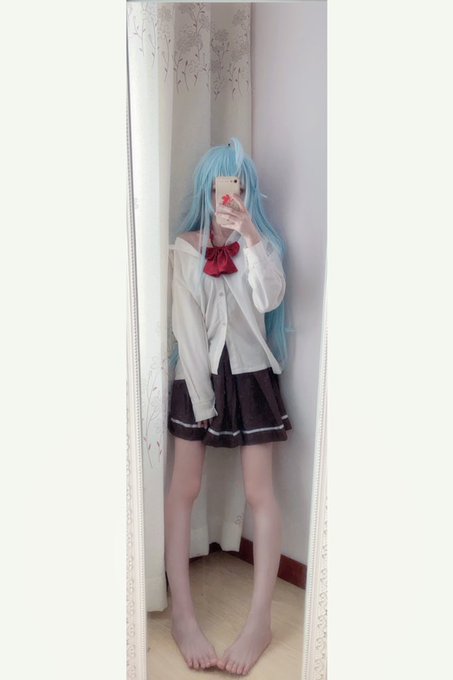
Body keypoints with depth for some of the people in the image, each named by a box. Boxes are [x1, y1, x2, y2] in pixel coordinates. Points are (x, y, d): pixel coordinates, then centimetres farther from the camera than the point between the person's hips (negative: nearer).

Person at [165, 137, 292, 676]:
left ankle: (260, 619, 3)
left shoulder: (262, 241, 3)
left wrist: (250, 237, -26)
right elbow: (186, 324, -5)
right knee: (184, 488, -3)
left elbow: (271, 298, -16)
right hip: (199, 374, 0)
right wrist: (202, 393, -9)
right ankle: (181, 612, 7)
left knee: (259, 492, -4)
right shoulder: (185, 247, 0)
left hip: (250, 375, 0)